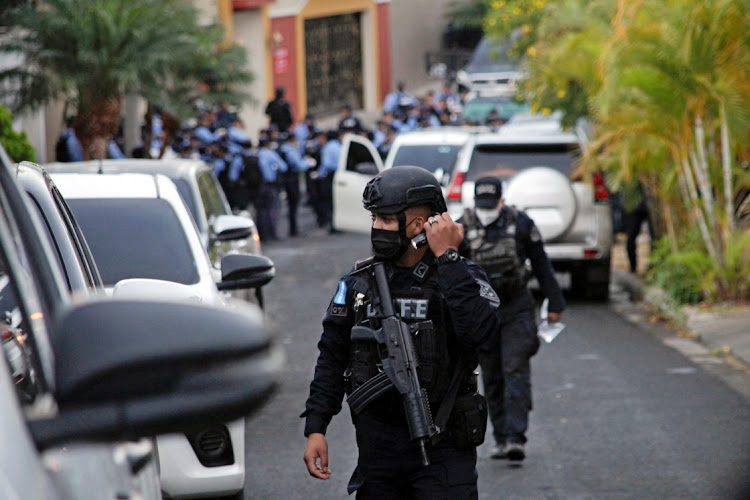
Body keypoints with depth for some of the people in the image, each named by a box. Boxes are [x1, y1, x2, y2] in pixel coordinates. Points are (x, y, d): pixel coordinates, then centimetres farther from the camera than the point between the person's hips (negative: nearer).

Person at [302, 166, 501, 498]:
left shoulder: (460, 277, -5)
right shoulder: (358, 282, 6)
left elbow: (480, 330, -26)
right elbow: (331, 359, 10)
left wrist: (446, 258, -22)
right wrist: (315, 429, 4)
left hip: (441, 446, -4)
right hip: (377, 442, 4)